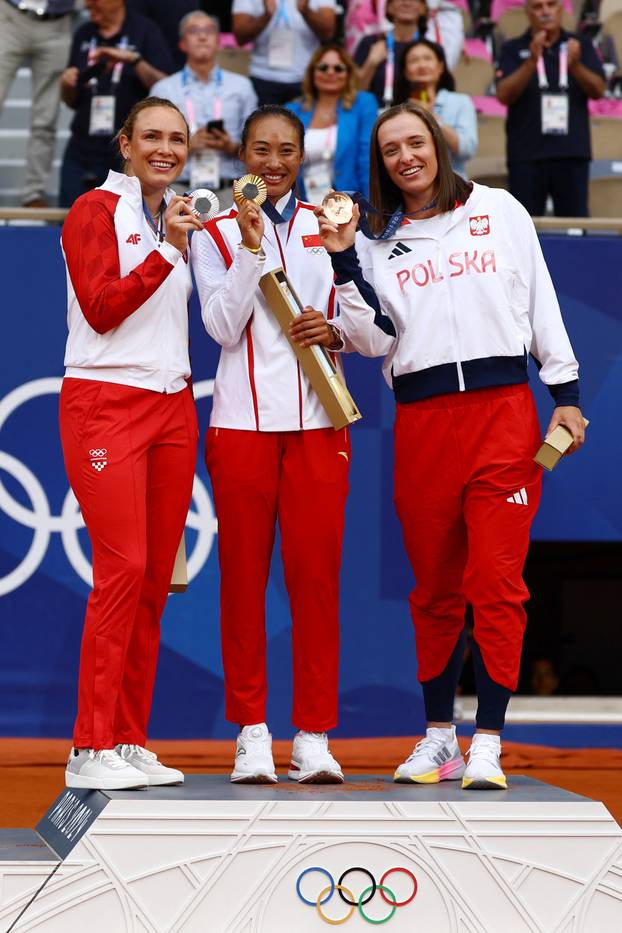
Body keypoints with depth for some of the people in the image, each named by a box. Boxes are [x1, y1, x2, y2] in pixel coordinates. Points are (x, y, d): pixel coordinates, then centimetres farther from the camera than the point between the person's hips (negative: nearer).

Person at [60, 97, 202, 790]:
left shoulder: (177, 220, 19)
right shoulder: (98, 210, -2)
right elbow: (101, 308, -12)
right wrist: (167, 251, -17)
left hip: (172, 407, 7)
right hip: (107, 405, -7)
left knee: (155, 577, 4)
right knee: (123, 568, -15)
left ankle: (130, 741, 8)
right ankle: (91, 750, -11)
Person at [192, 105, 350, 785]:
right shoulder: (216, 232, 8)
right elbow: (222, 327, -3)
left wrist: (335, 331, -7)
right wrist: (251, 247, -11)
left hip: (318, 422, 1)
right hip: (243, 419, -1)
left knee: (316, 575, -3)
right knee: (243, 575, -1)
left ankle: (314, 737, 1)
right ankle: (251, 732, 6)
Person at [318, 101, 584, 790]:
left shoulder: (499, 211, 9)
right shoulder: (378, 243, 13)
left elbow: (541, 302, 9)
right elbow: (375, 339, 1)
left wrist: (565, 395, 4)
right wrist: (344, 261, -6)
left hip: (502, 410, -2)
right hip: (421, 423, 2)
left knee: (496, 582, -8)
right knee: (435, 588, 7)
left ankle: (487, 745, -6)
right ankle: (438, 737, 17)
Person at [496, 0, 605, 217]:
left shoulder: (580, 45, 9)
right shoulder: (513, 50, 4)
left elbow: (598, 90, 1)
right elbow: (504, 95, -8)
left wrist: (575, 65, -18)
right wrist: (532, 62, -21)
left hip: (572, 153, 1)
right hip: (526, 155, -1)